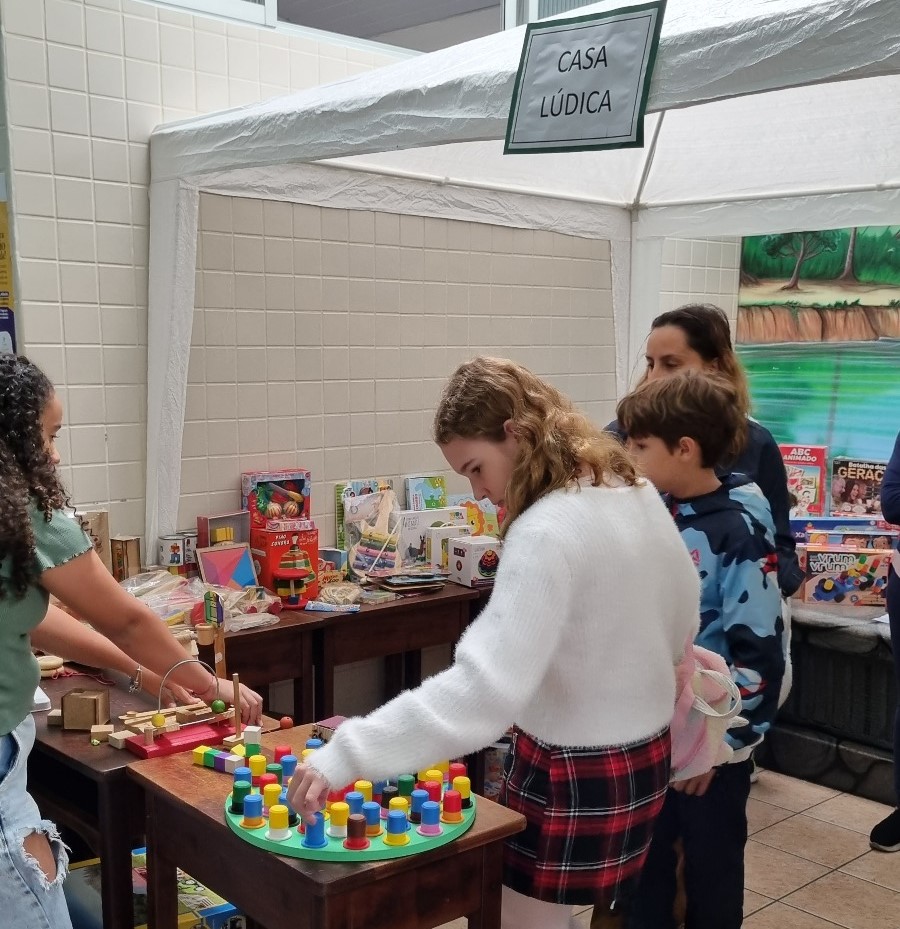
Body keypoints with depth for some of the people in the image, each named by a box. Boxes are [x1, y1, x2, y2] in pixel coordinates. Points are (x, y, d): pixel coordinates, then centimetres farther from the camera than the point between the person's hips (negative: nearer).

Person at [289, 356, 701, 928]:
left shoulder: (546, 533, -27)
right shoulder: (638, 492, 0)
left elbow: (482, 688, -36)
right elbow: (682, 623, 12)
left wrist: (345, 757, -36)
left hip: (571, 776, -9)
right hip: (646, 756, 9)